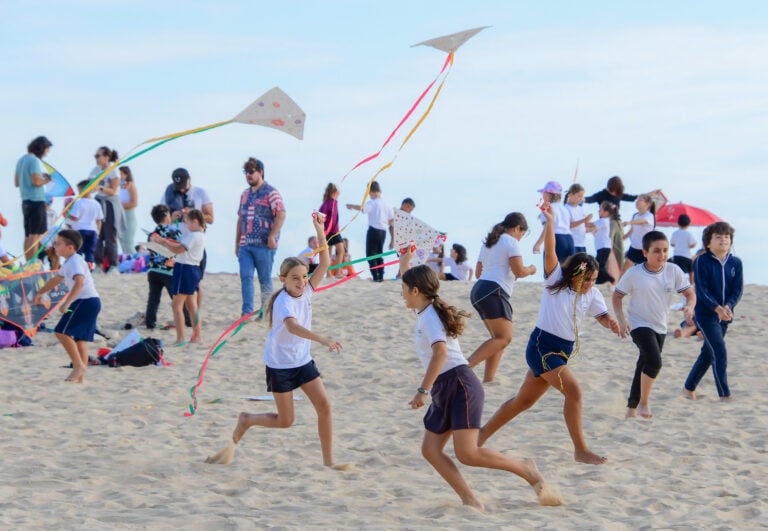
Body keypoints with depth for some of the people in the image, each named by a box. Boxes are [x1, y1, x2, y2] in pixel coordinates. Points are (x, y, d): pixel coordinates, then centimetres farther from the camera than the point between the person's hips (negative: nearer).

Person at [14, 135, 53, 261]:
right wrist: (47, 180, -3)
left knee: (28, 236, 11)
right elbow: (36, 182, -22)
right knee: (35, 236, -7)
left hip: (26, 201, 9)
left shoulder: (21, 160, 13)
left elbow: (16, 183, 18)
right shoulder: (34, 161, -13)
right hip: (37, 201, -9)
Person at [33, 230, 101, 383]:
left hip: (86, 300, -10)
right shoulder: (69, 263, 22)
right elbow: (56, 279, 38)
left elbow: (79, 281, -28)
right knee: (80, 337, 8)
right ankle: (80, 376, 5)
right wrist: (40, 293, 47)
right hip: (92, 302, 10)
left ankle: (78, 365, -14)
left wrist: (67, 302, -34)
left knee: (62, 332, -13)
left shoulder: (74, 261, -11)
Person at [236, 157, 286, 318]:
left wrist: (272, 236, -19)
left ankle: (266, 312, 11)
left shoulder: (270, 192, -5)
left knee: (265, 279, 2)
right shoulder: (245, 194, 17)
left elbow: (281, 214, -14)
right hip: (246, 245, 6)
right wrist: (237, 242, 17)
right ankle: (247, 311, -6)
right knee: (245, 277, -4)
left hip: (264, 245, -6)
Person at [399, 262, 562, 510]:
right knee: (430, 450, 0)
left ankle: (525, 469, -2)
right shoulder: (426, 311, 16)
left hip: (460, 386, -10)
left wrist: (423, 390, -29)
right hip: (445, 391, 10)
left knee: (467, 454, -17)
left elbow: (440, 352, -29)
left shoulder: (429, 317, -12)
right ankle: (470, 501, -4)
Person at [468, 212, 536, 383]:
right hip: (493, 292, -10)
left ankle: (488, 380, 3)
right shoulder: (511, 242, -1)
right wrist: (531, 270, 13)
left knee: (500, 338, 14)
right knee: (504, 338, -14)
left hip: (479, 289, 10)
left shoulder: (489, 243, 25)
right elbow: (519, 271, -9)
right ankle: (465, 366, -28)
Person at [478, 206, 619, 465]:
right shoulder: (556, 279, -8)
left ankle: (485, 432, 30)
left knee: (524, 400, 15)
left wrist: (611, 323, -27)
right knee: (573, 391, -20)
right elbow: (549, 251, -19)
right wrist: (550, 221, -28)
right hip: (542, 346, -7)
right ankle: (581, 450, -15)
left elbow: (602, 316, -4)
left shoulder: (592, 294, 6)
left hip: (564, 351, 7)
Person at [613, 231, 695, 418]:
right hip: (640, 325, -5)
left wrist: (690, 306, -23)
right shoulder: (634, 274, -14)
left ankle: (632, 408, 30)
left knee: (645, 367, 15)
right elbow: (617, 296, -3)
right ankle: (644, 403, -8)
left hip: (660, 327, 5)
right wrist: (621, 321, -15)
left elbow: (689, 293, -1)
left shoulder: (673, 271, -6)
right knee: (654, 362, -25)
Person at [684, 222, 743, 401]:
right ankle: (724, 394, -11)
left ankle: (689, 388, 30)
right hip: (706, 314, -5)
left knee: (708, 353, 14)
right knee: (720, 352, -14)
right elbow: (702, 290, -14)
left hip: (724, 316, 5)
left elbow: (738, 290, 0)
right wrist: (717, 308, -25)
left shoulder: (735, 263, 4)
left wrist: (728, 306, -19)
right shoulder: (701, 262, -9)